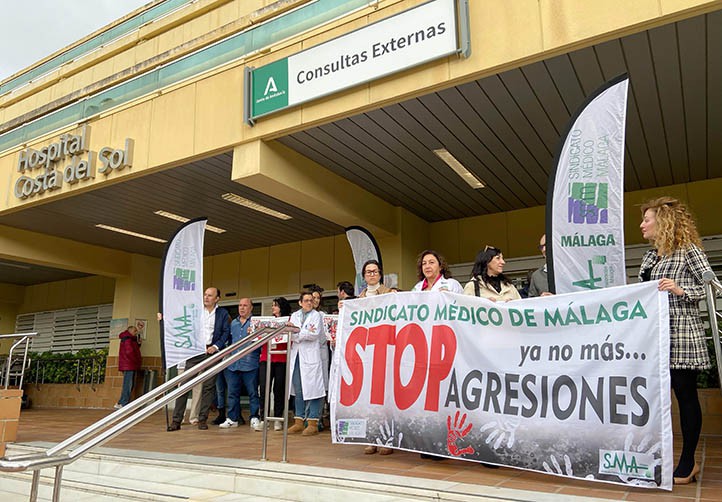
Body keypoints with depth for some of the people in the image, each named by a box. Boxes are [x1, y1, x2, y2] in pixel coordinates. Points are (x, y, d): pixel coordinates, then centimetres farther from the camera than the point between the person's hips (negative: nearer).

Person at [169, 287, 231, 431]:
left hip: (211, 351, 0)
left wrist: (216, 346, -9)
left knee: (209, 386, 2)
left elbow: (226, 332, 3)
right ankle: (176, 420, 0)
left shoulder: (223, 314, 7)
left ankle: (202, 419, 11)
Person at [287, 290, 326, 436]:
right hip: (296, 355, 5)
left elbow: (315, 334, -10)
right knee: (298, 390, 7)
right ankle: (299, 421, 14)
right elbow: (290, 334, 3)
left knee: (312, 388, -6)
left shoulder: (317, 315, 4)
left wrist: (297, 333, -7)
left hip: (311, 355, -4)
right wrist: (306, 333, -11)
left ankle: (313, 423, -1)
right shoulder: (294, 315, 16)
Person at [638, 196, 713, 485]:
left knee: (685, 394, 1)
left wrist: (680, 290, -22)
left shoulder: (688, 251, -5)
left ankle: (688, 462, 12)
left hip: (682, 332, -7)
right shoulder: (650, 256, 16)